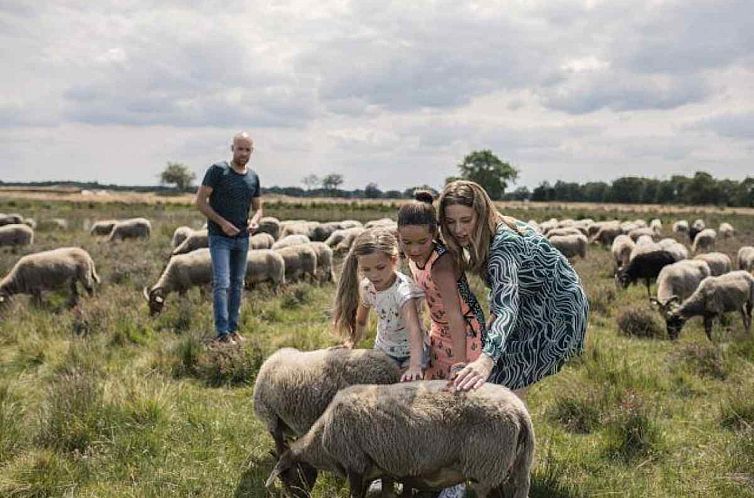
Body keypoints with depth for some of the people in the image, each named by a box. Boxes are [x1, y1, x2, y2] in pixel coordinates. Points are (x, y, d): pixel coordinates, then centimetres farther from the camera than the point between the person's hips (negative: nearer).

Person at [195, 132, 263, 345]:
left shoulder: (253, 177, 9)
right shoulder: (218, 170, -7)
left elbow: (257, 208, 16)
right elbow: (200, 201, -8)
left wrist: (255, 222, -7)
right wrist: (221, 222, -16)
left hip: (242, 239, 6)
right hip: (220, 237, -6)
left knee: (237, 285, 11)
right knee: (222, 284, -13)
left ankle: (233, 329, 19)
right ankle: (222, 333, -14)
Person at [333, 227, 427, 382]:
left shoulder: (403, 288, -31)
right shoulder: (366, 287, -11)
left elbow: (414, 328, -46)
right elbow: (360, 321, 7)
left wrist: (415, 365, -59)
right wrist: (350, 343, -9)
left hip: (410, 352, -5)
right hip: (383, 350, 5)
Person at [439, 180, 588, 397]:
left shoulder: (503, 245, -33)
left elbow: (508, 308, -48)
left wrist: (486, 360, -61)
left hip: (559, 312, -10)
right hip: (535, 303, 10)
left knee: (505, 379, -13)